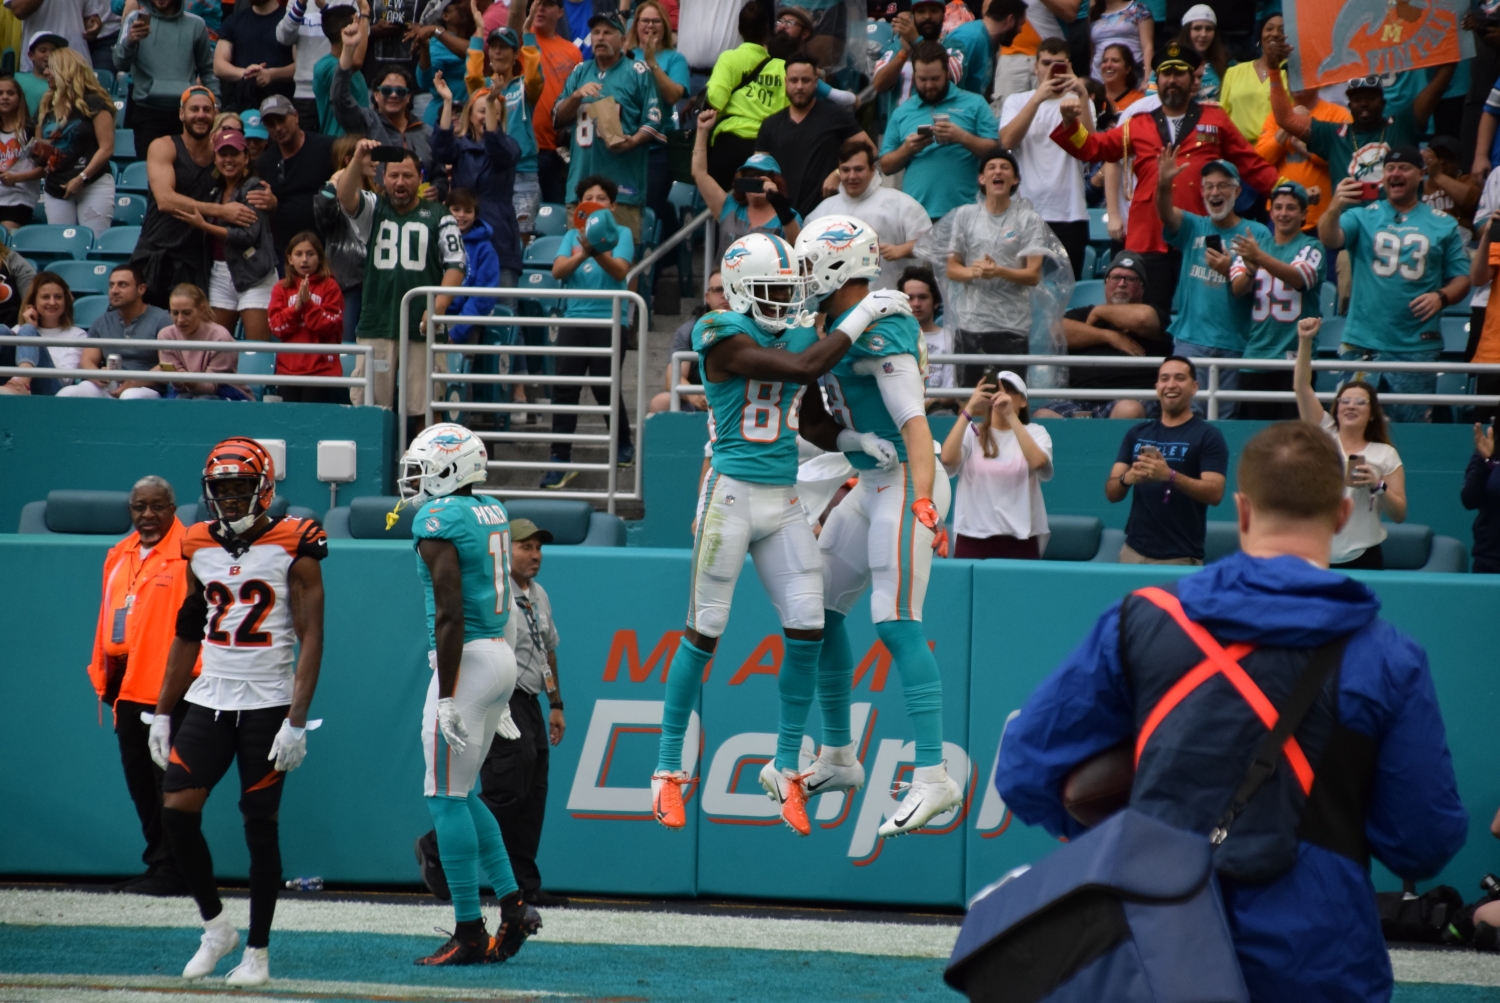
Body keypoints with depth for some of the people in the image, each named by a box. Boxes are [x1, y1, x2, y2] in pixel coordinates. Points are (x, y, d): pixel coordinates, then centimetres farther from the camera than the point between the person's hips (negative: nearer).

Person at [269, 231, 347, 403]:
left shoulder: (329, 286, 1)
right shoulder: (281, 288, 10)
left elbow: (330, 325, -6)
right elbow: (276, 326, 1)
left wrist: (308, 303, -16)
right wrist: (297, 306, -12)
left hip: (322, 368, -3)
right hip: (288, 368, 3)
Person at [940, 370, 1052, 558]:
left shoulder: (1034, 433, 6)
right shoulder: (971, 432, 6)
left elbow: (1038, 463, -16)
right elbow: (947, 459, -14)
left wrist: (1011, 416, -21)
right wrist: (969, 410, -19)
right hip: (973, 540, 0)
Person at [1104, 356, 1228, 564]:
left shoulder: (1208, 436, -3)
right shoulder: (1137, 434, 11)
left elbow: (1215, 493, -14)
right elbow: (1112, 493, 7)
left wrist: (1170, 476, -28)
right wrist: (1127, 478, -17)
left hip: (1181, 557, -4)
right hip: (1134, 551, 4)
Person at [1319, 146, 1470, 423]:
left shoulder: (1443, 225, 9)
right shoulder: (1363, 216, 6)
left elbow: (1461, 278, 11)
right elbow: (1330, 239, -11)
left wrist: (1441, 297, -11)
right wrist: (1335, 208, -32)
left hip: (1417, 348, 0)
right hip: (1363, 345, 0)